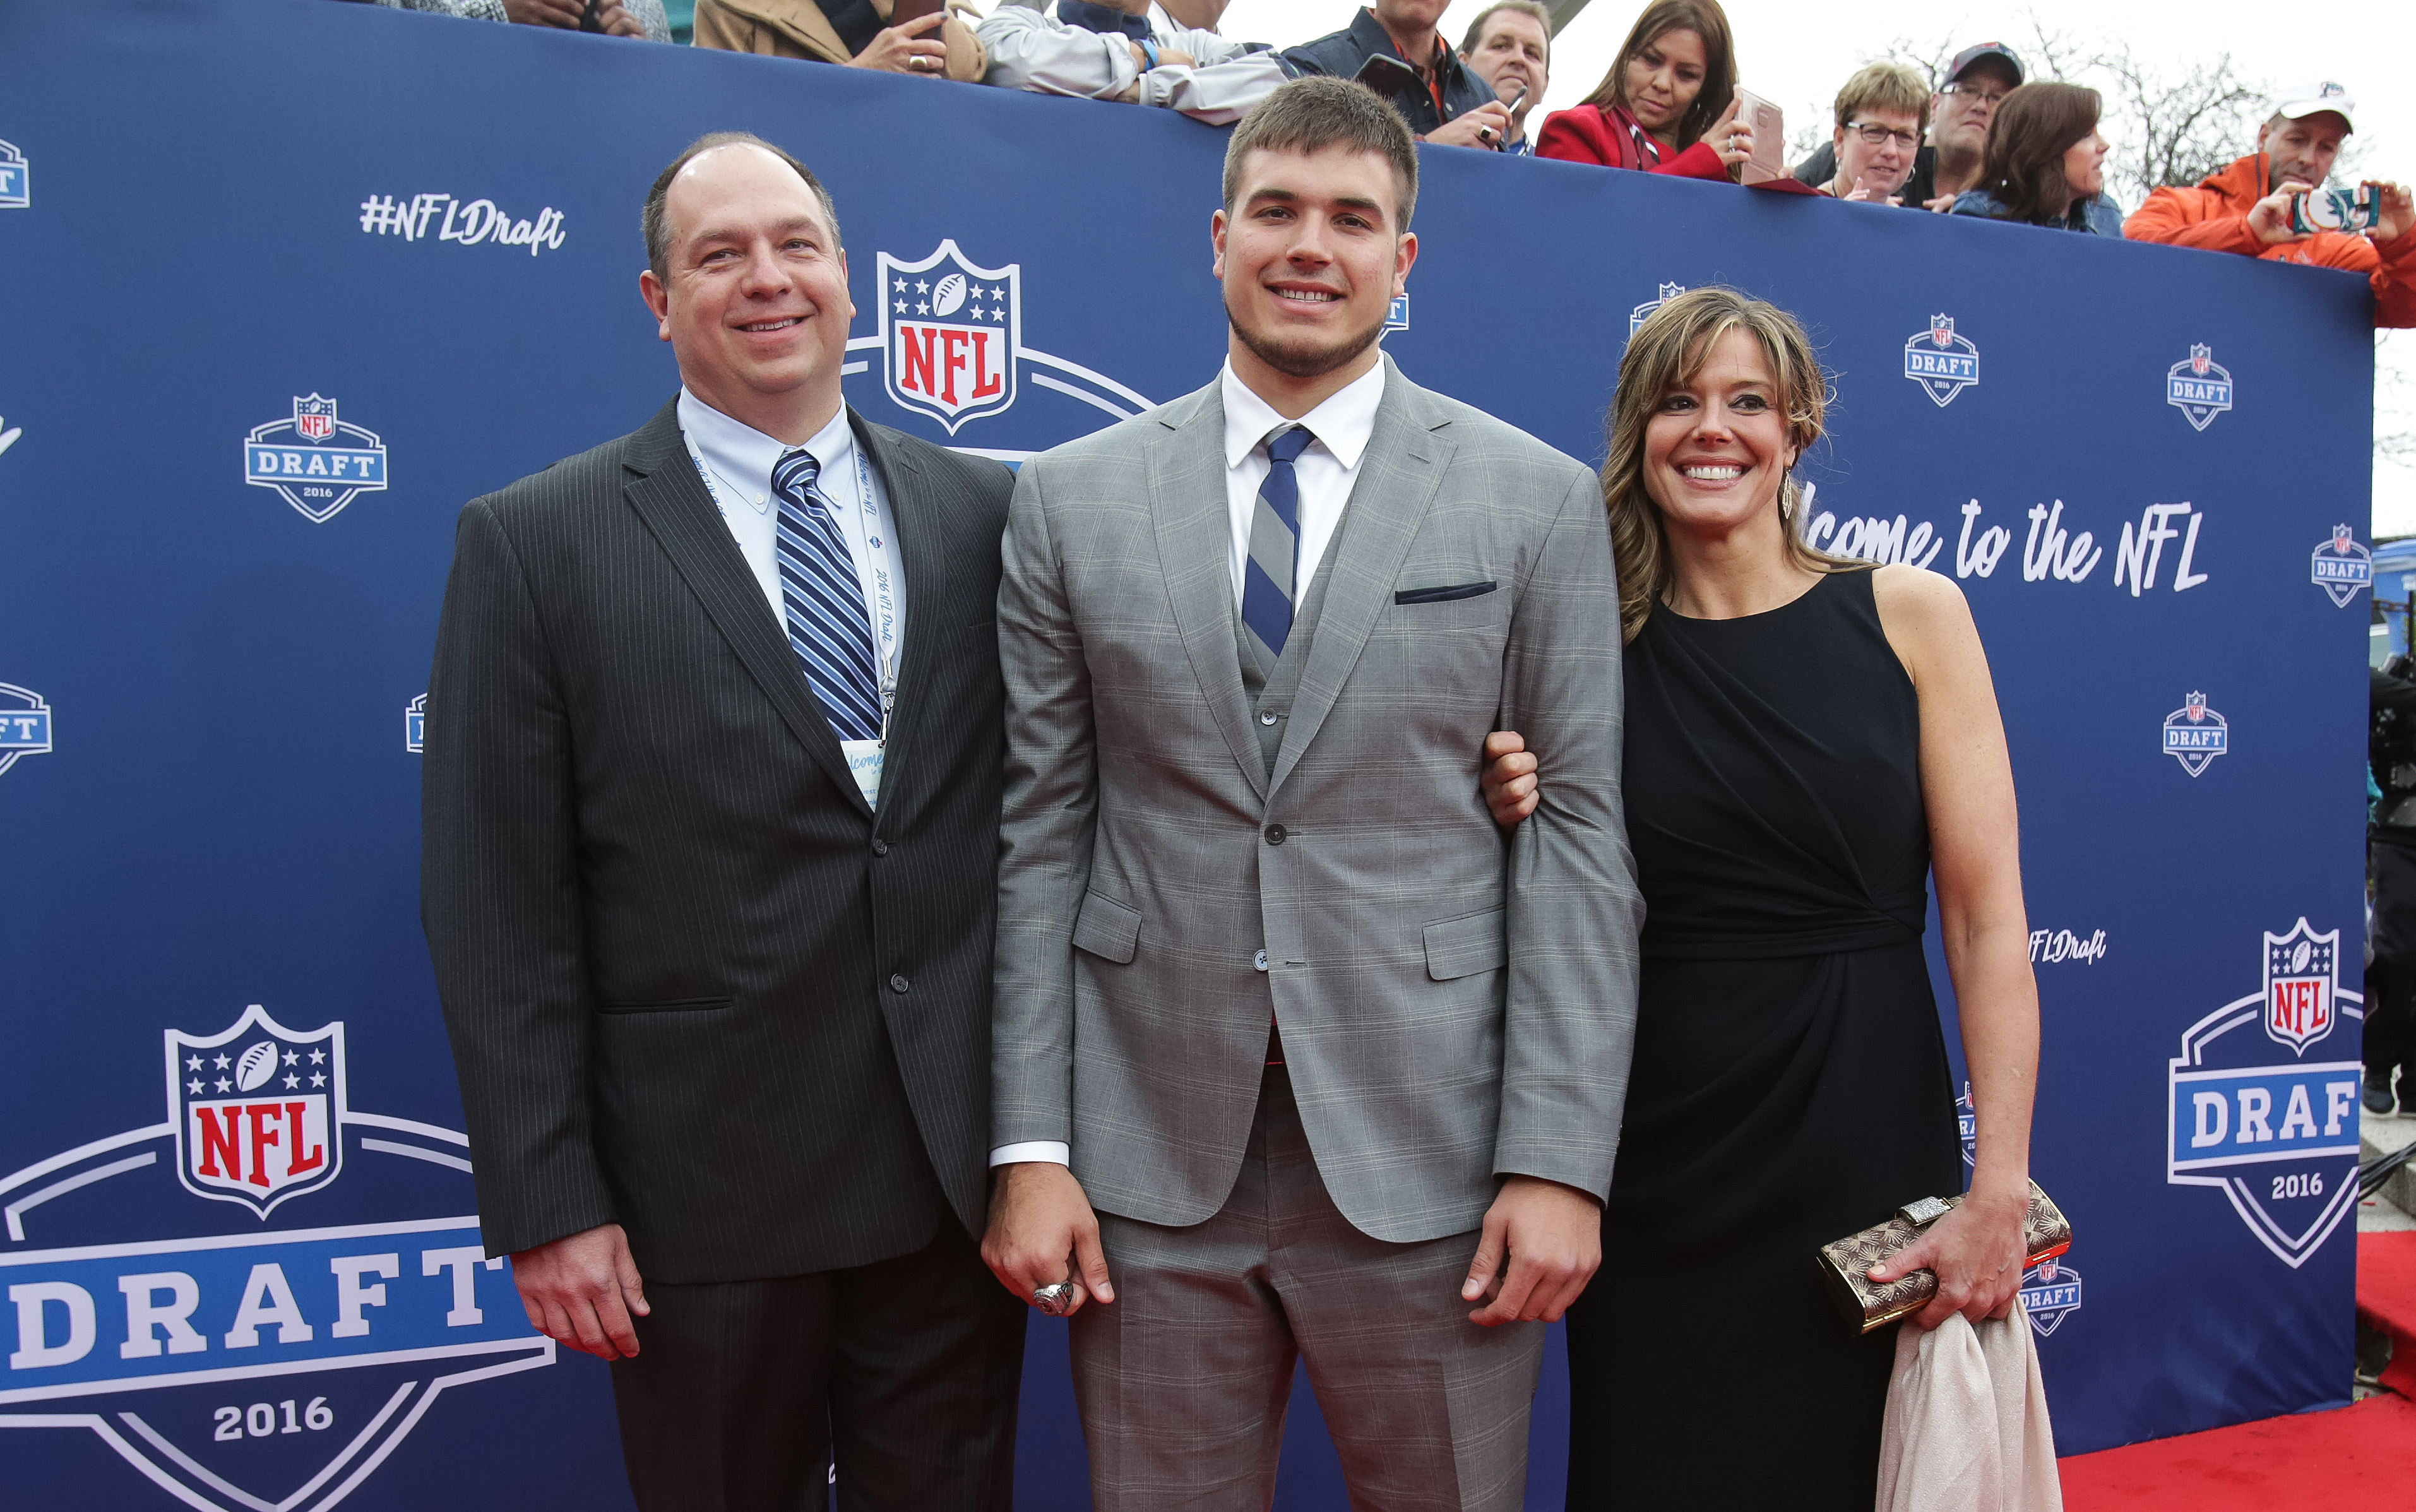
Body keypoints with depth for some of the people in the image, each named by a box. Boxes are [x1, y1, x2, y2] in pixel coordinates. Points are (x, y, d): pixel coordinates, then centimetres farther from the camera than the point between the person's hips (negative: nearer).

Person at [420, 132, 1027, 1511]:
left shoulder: (984, 510, 5)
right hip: (704, 1198, -2)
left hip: (959, 1172, 3)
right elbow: (498, 910, -5)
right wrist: (548, 1203, -8)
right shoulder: (535, 544, -3)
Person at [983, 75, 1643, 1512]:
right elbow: (1041, 832, 3)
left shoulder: (1540, 502, 1)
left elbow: (1578, 838, -2)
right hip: (1149, 1168, 1)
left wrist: (1560, 1164, -7)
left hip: (1430, 1165, -1)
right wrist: (1030, 1147, -1)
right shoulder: (1072, 499, 5)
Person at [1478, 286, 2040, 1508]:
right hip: (1656, 1153, 1)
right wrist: (1525, 827, -11)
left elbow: (1987, 918, -6)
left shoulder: (1909, 614, -2)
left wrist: (2000, 1188, -13)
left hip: (1868, 1136, -1)